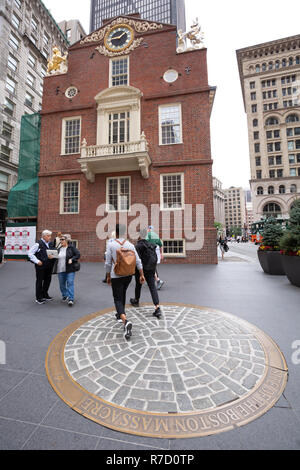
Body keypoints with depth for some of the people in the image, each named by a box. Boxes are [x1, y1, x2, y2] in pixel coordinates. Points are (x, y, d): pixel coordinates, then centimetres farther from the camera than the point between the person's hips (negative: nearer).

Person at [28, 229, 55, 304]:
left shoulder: (51, 244, 10)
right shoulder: (38, 244, -11)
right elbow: (30, 253, -11)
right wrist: (37, 261, -16)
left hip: (49, 266, 7)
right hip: (41, 266, -6)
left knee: (48, 280, 15)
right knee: (39, 281, 5)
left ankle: (45, 295, 33)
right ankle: (38, 298, 17)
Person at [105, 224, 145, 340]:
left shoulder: (111, 245, -10)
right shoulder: (130, 245, -1)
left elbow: (108, 263, -7)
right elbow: (138, 261, -2)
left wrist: (108, 276, 6)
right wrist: (141, 275, 5)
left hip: (116, 276, -4)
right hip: (128, 275, 4)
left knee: (118, 299, 2)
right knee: (122, 294, 26)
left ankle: (126, 321, -18)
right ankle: (120, 315, 42)